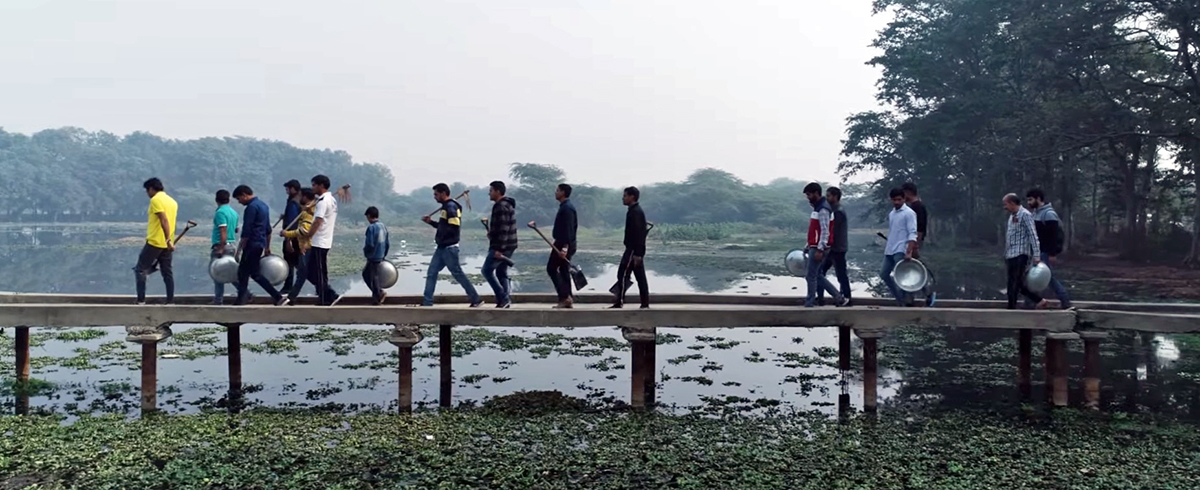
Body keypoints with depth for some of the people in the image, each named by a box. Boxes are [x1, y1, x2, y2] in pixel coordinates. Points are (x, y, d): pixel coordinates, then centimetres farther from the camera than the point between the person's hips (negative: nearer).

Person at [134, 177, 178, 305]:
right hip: (166, 244, 7)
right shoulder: (172, 201, 14)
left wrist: (168, 241, -26)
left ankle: (141, 301, -2)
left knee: (140, 270, 2)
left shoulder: (155, 200, -9)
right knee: (167, 272, 8)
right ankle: (170, 301, 5)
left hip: (154, 242, -7)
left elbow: (164, 221, -20)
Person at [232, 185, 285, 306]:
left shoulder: (252, 207, -14)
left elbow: (247, 231, -17)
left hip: (252, 245, -9)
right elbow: (268, 229, 19)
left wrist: (240, 248, -13)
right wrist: (267, 247, 23)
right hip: (261, 244, 9)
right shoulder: (263, 205, 15)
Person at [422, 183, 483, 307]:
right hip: (442, 248, 10)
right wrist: (431, 222, 15)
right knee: (432, 272, 9)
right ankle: (427, 302, 12)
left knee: (458, 273, -5)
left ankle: (476, 299, 3)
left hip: (449, 248, -10)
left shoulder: (450, 207, -15)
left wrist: (440, 236, -13)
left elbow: (454, 227, -24)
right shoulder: (447, 206, 15)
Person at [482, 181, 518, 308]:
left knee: (487, 270, -5)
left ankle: (503, 297, -7)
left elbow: (503, 229, -23)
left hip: (501, 246, -10)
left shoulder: (501, 207, -17)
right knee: (502, 272, 11)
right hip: (508, 245, 10)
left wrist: (499, 249, -24)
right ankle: (506, 300, 8)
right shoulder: (507, 204, 16)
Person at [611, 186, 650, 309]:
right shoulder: (637, 210, 17)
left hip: (633, 250, -10)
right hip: (637, 250, 10)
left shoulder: (635, 212, -14)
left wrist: (637, 253, -23)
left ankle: (619, 302, -8)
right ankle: (645, 303, 11)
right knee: (640, 277, 9)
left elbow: (638, 233, -20)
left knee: (622, 274, -8)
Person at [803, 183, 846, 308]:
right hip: (815, 246, 10)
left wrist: (819, 250, -24)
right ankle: (838, 297, 16)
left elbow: (825, 231, -21)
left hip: (818, 248, -10)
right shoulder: (818, 207, 16)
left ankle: (809, 304, 6)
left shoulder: (823, 209, -16)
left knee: (811, 276, -2)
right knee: (817, 275, 13)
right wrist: (809, 245, 22)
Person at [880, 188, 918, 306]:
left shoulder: (909, 213, -9)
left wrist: (909, 252, -25)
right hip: (889, 250, 8)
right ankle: (900, 298, 19)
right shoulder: (891, 214, 14)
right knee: (884, 274, 9)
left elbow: (912, 234, -16)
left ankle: (904, 302, 2)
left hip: (900, 251, -8)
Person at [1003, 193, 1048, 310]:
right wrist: (1006, 257, 21)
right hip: (1011, 255, 9)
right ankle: (1039, 301, 20)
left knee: (1014, 284, -7)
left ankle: (1012, 308, -2)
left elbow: (1033, 236, -14)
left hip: (1020, 255, -9)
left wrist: (1036, 256, -20)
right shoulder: (1012, 217, 18)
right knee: (1017, 284, 10)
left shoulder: (1025, 215, -8)